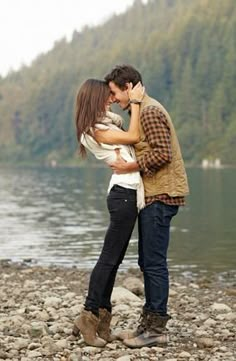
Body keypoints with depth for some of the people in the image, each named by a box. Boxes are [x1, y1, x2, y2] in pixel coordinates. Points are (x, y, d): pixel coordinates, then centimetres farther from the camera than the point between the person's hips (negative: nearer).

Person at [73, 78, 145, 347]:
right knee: (109, 258, -7)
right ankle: (89, 317, -4)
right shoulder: (95, 130, -12)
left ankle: (101, 318, 13)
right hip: (124, 193, -9)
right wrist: (135, 102, -8)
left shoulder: (106, 121, 16)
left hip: (127, 194, 9)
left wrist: (134, 100, 13)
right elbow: (133, 137, -15)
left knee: (113, 259, 9)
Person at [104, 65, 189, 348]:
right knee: (147, 261, 13)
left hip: (160, 196, -10)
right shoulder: (142, 111, 19)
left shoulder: (150, 111, -13)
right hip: (151, 196, 10)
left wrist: (131, 166, -16)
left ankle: (157, 328, -2)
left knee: (154, 262, -7)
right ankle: (149, 322, 19)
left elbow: (162, 153, -21)